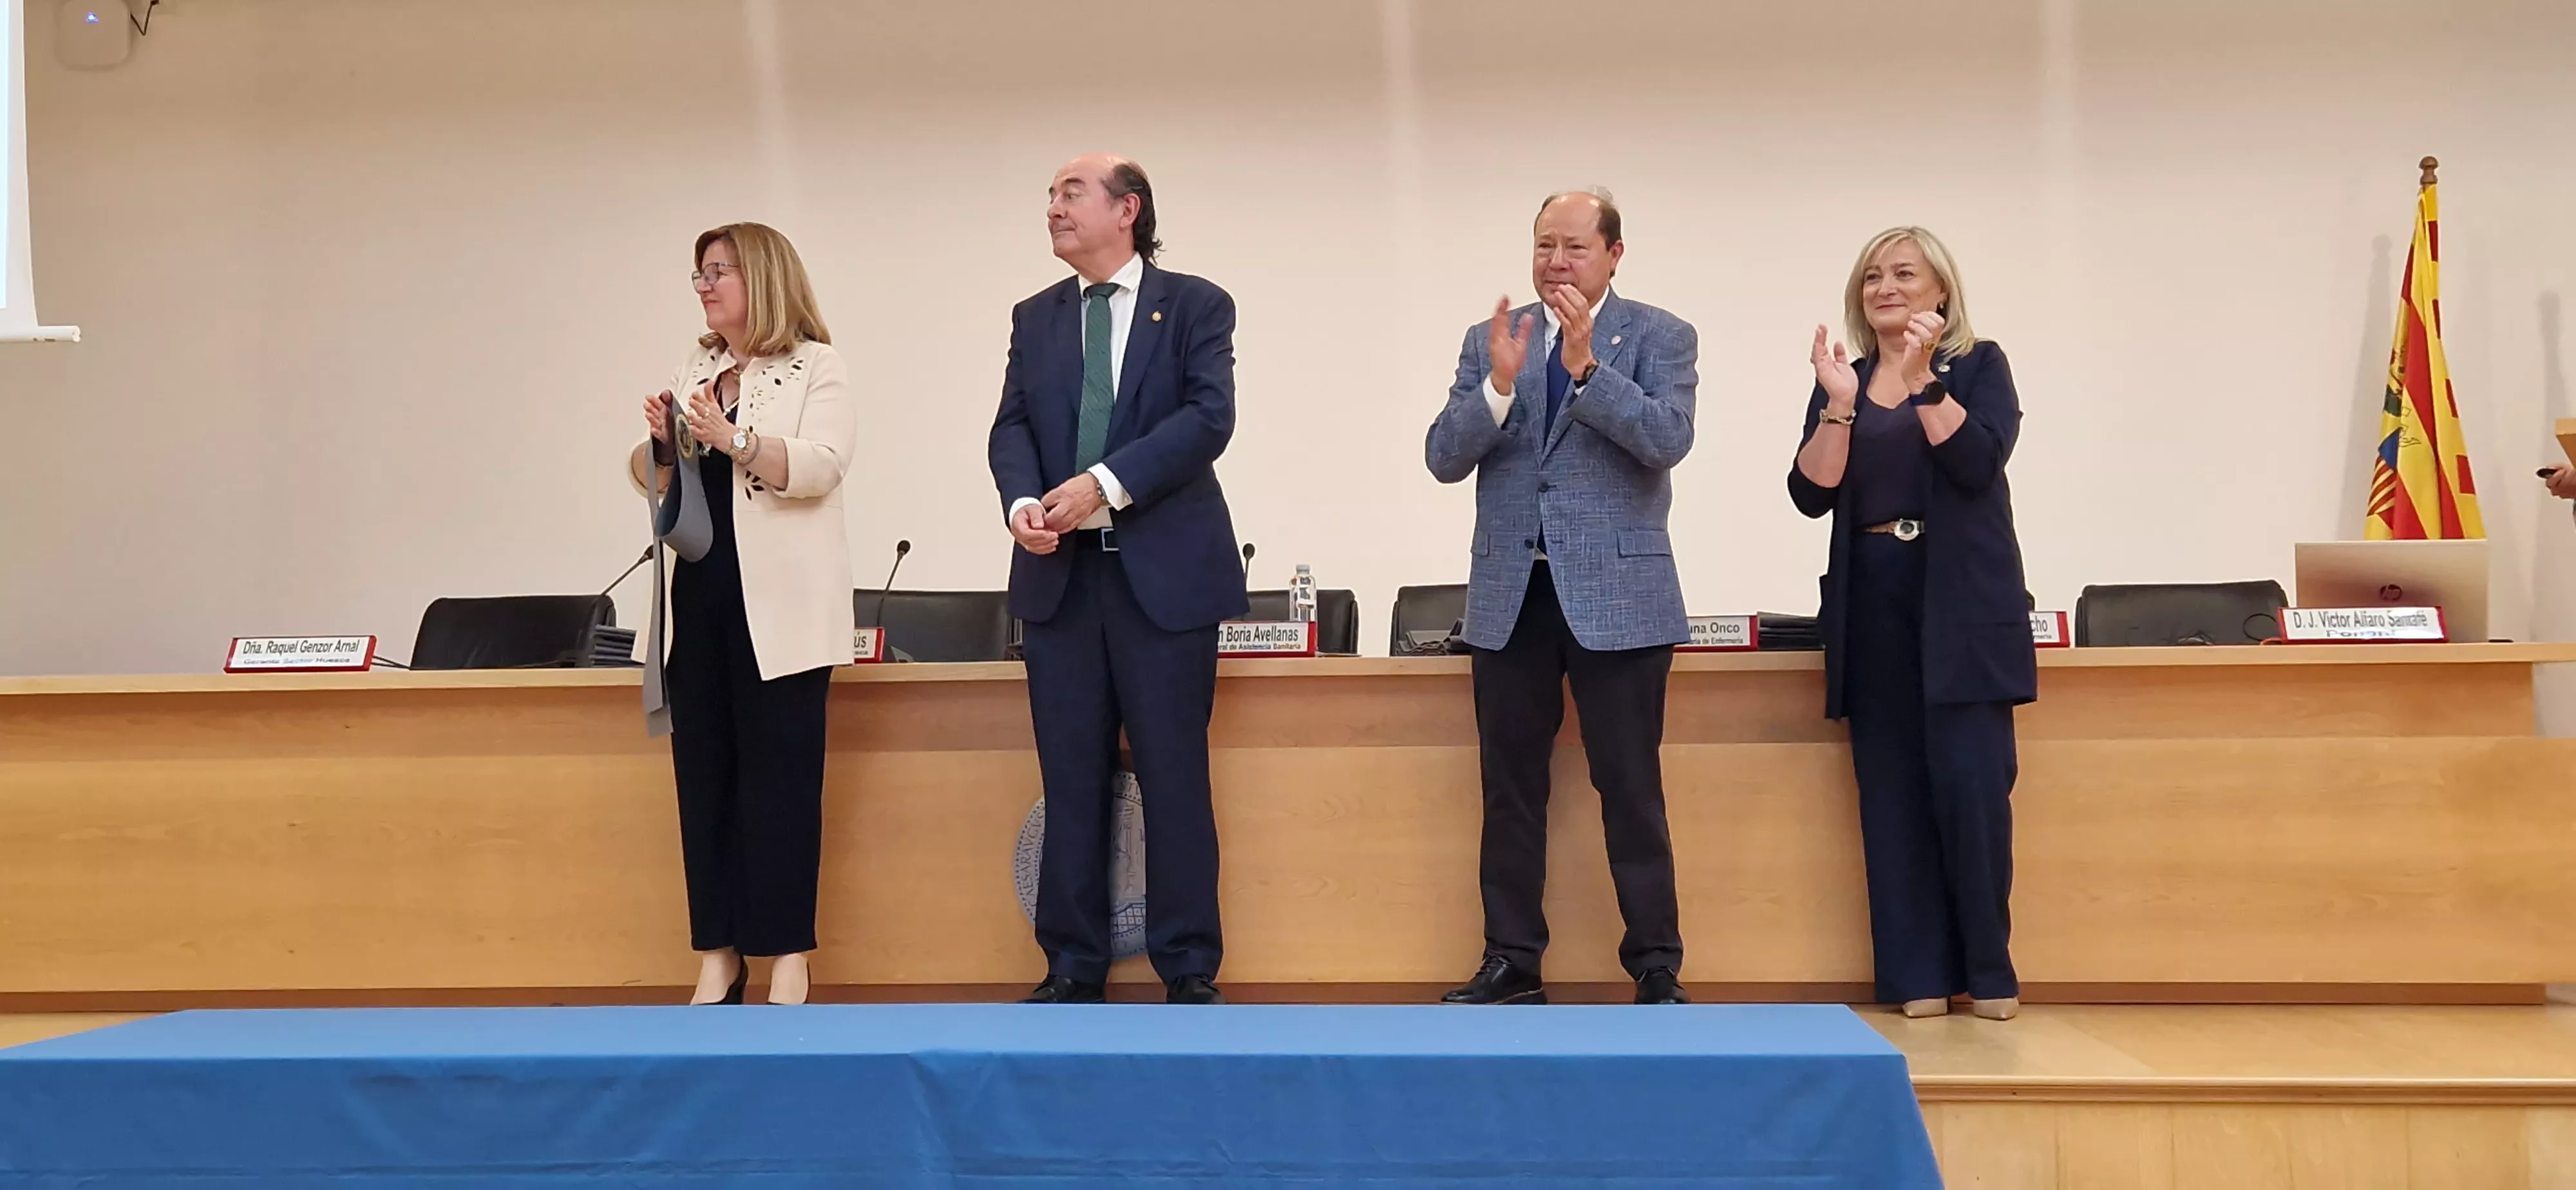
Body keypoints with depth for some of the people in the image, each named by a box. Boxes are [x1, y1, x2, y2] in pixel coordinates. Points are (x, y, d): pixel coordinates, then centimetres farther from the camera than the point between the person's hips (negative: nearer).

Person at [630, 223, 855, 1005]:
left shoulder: (817, 367, 0)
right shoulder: (695, 368, 16)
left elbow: (820, 467, -15)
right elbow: (650, 479, 14)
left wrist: (733, 440, -26)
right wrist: (662, 443, -6)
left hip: (778, 604, -5)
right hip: (700, 595, 6)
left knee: (780, 774, -4)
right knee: (704, 772, 5)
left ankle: (786, 953, 2)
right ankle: (718, 952, 11)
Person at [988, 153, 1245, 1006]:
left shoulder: (1195, 305, 2)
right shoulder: (1035, 318, 15)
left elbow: (1209, 416, -11)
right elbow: (1012, 426, 6)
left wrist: (1104, 483, -20)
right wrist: (1022, 501, -16)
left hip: (1166, 570, -3)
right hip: (1059, 575, 4)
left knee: (1174, 774, 1)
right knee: (1071, 778, 6)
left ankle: (1188, 970, 10)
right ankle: (1073, 968, 15)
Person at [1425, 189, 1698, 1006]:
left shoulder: (1659, 337, 2)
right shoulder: (1490, 339, 10)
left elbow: (1668, 440, -14)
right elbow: (1444, 459, 0)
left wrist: (1586, 364, -21)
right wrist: (1499, 384, -15)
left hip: (1617, 593, -3)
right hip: (1510, 595, 3)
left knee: (1631, 787, 0)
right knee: (1510, 787, 8)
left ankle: (1656, 968, 9)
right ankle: (1511, 964, 17)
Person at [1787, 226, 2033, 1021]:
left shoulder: (1979, 366, 5)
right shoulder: (1841, 383, 12)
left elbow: (1978, 464, -12)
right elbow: (1812, 496, -1)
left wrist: (1921, 378, -17)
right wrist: (1840, 403, -12)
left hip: (1961, 604, -3)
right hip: (1874, 605, 3)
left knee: (1969, 783, -8)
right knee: (1892, 790, 0)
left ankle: (1988, 969, 6)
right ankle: (1917, 976, 5)